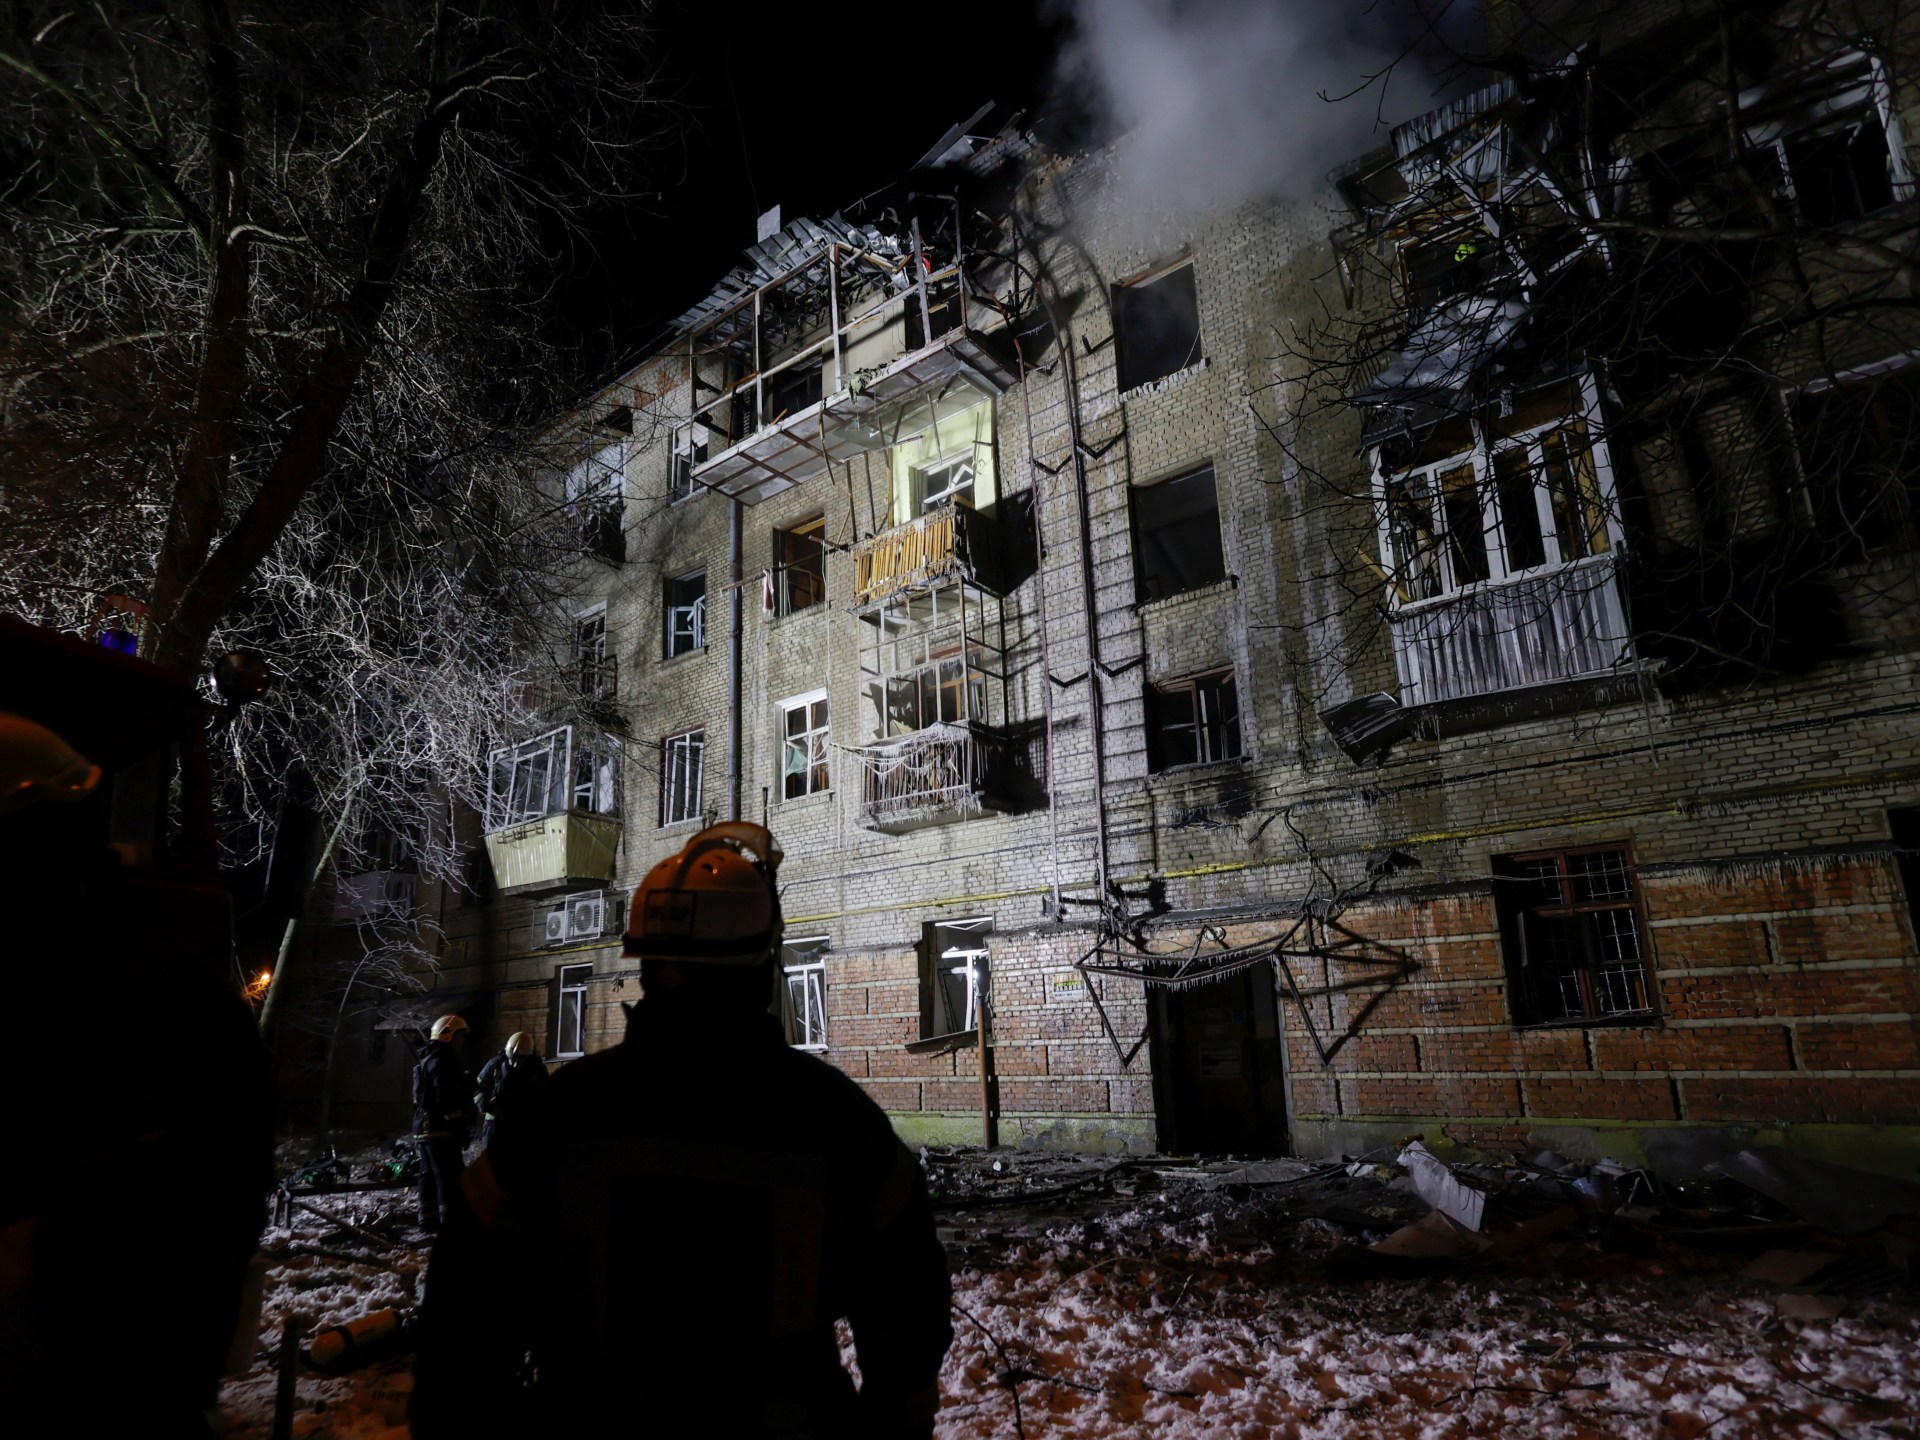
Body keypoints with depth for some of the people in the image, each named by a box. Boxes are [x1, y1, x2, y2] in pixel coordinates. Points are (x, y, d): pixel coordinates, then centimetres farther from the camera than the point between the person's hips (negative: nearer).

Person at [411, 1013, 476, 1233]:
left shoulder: (428, 1061, 21)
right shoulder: (443, 1061, -14)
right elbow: (447, 1099, -23)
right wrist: (461, 1124, -19)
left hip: (426, 1129, 11)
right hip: (442, 1131, -11)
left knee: (430, 1177, 16)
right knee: (451, 1178, -12)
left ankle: (428, 1220, 22)